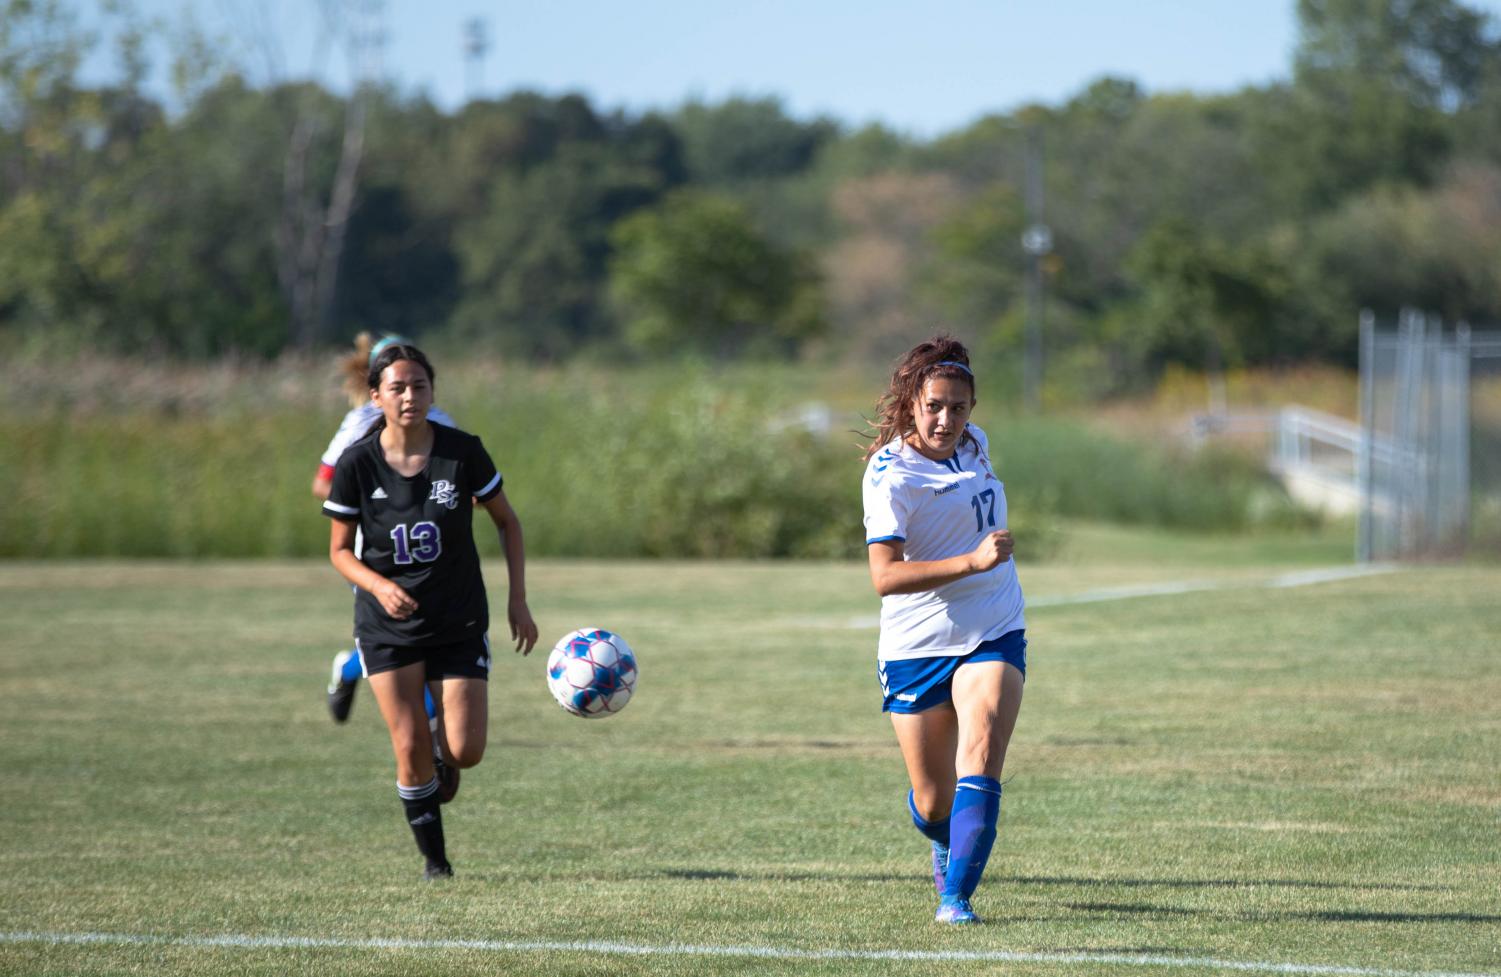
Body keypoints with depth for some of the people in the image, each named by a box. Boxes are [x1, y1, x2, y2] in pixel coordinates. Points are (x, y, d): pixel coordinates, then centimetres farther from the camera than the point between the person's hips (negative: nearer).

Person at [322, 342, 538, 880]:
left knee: (465, 752, -7)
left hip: (460, 621, 0)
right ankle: (434, 858, 12)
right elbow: (340, 551, -2)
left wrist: (517, 600, -3)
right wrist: (380, 586, -22)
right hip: (387, 627, 0)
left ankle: (445, 743, 30)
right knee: (411, 748, -8)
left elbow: (506, 521, 3)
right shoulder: (356, 464, -11)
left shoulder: (463, 452, -11)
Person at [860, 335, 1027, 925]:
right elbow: (884, 576, -27)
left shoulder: (973, 442, 4)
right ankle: (947, 846, 42)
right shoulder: (890, 474, -16)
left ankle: (956, 896, -21)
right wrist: (972, 561, -33)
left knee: (980, 758, -21)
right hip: (916, 649, -3)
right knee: (934, 803, 6)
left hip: (994, 637, 3)